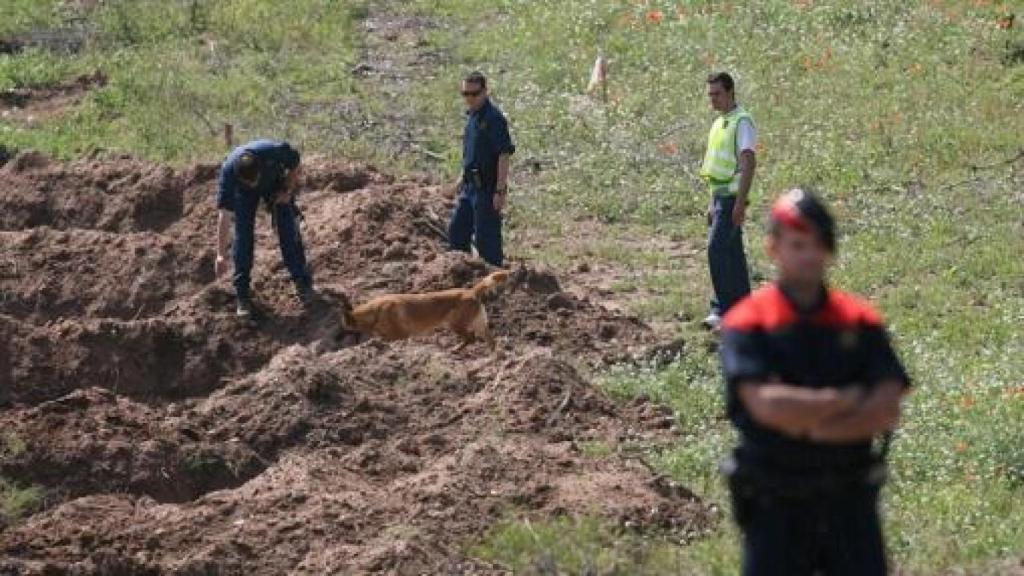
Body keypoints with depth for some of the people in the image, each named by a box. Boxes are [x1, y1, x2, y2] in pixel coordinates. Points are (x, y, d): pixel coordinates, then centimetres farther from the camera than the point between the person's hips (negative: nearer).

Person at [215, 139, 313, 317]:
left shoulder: (275, 151, -41)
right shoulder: (228, 170, -39)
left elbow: (294, 162, -14)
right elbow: (224, 214, -36)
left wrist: (288, 191, -23)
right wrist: (221, 254, -37)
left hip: (276, 184, 0)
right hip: (244, 194, 0)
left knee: (288, 231, -6)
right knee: (242, 235, -10)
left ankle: (302, 282, 8)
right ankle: (242, 294, -1)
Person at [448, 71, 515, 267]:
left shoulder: (493, 118, -19)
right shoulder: (472, 115, 10)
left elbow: (504, 155, -21)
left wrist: (500, 191, -24)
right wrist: (463, 177, 26)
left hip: (487, 189, -9)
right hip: (471, 185, 9)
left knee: (486, 238, -3)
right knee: (456, 231, 17)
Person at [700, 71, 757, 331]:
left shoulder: (742, 122, -12)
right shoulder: (720, 123, 17)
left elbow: (748, 163, -19)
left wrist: (740, 203, -25)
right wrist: (713, 203, 22)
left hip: (732, 197, -10)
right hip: (720, 195, 10)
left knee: (718, 250, -15)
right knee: (732, 254, 10)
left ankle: (723, 309, -15)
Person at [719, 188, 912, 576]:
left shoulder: (859, 322, 5)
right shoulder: (748, 323, -4)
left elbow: (887, 411, -5)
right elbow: (765, 404, -19)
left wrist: (807, 423, -14)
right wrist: (844, 401, -10)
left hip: (850, 501, 3)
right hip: (775, 504, -3)